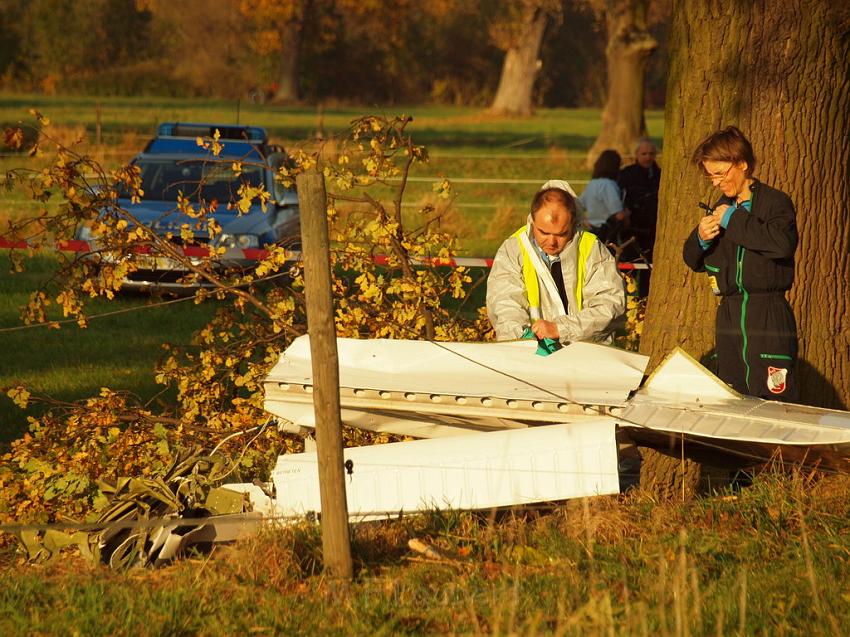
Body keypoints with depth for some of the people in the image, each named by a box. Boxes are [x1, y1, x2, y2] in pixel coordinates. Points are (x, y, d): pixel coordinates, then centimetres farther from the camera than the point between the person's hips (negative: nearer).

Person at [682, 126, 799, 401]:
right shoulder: (721, 207, 15)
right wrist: (700, 238, -1)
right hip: (729, 314, 7)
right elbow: (694, 260, 23)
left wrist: (734, 221, -18)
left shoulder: (775, 202, -5)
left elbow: (783, 243, -26)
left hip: (768, 316, -7)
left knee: (772, 403, -10)